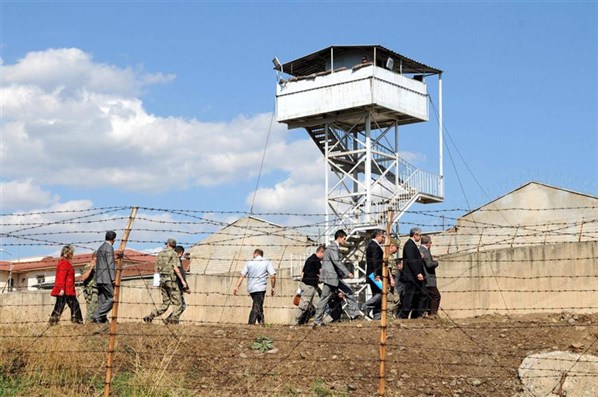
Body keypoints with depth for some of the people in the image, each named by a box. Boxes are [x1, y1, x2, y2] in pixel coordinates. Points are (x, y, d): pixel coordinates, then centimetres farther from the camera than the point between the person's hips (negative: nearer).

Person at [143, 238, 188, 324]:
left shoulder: (160, 254, 14)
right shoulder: (173, 254, -6)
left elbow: (156, 269, 15)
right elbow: (176, 268, -16)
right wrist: (182, 280, -13)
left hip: (162, 279, 7)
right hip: (171, 279, -7)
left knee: (165, 304, 12)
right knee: (177, 303, 0)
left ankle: (150, 317, 0)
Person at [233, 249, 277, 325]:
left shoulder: (249, 263, 9)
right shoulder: (267, 263, 2)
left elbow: (242, 275, 0)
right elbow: (273, 276, -9)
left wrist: (237, 287, -3)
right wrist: (273, 287, 1)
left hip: (251, 288, 4)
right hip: (260, 288, -4)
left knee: (258, 306, 20)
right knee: (256, 307, -5)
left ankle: (261, 322, 27)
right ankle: (251, 324, -16)